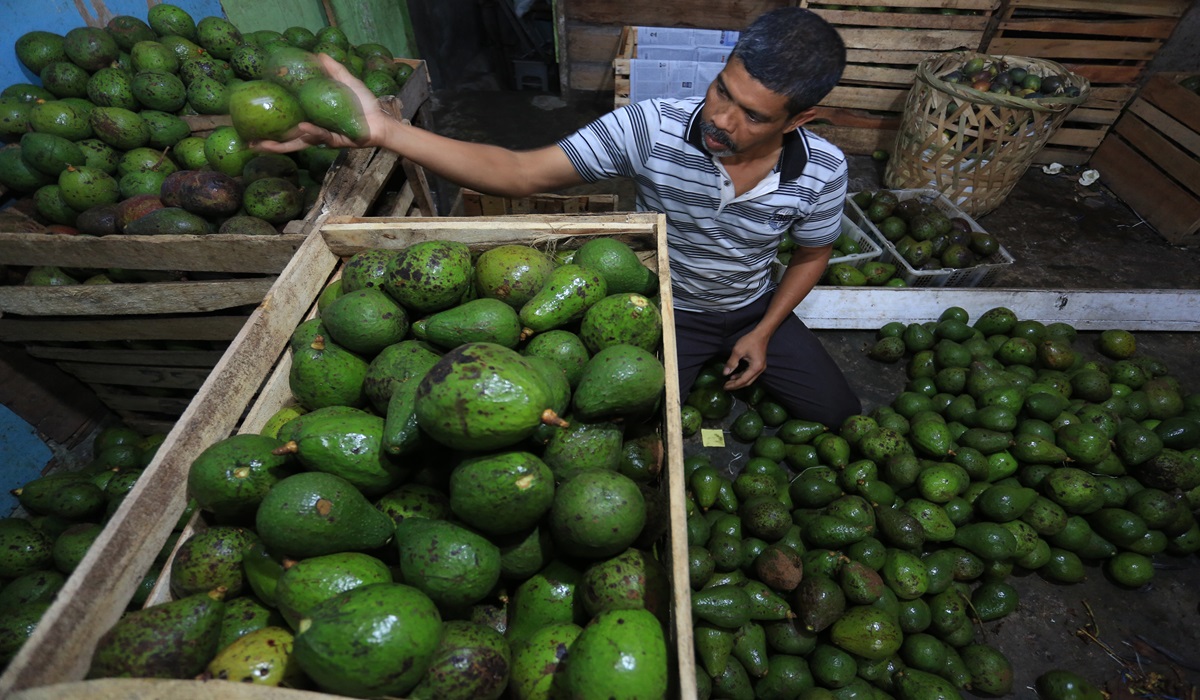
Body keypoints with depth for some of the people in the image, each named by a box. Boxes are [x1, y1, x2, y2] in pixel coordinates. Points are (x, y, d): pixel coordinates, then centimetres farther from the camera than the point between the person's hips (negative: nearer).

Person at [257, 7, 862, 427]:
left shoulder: (822, 171, -20)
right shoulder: (649, 128, -29)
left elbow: (812, 255, 0)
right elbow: (518, 173, -33)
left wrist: (762, 333, -5)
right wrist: (383, 130, -44)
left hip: (754, 310, 3)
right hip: (664, 309, -2)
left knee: (839, 416, 11)